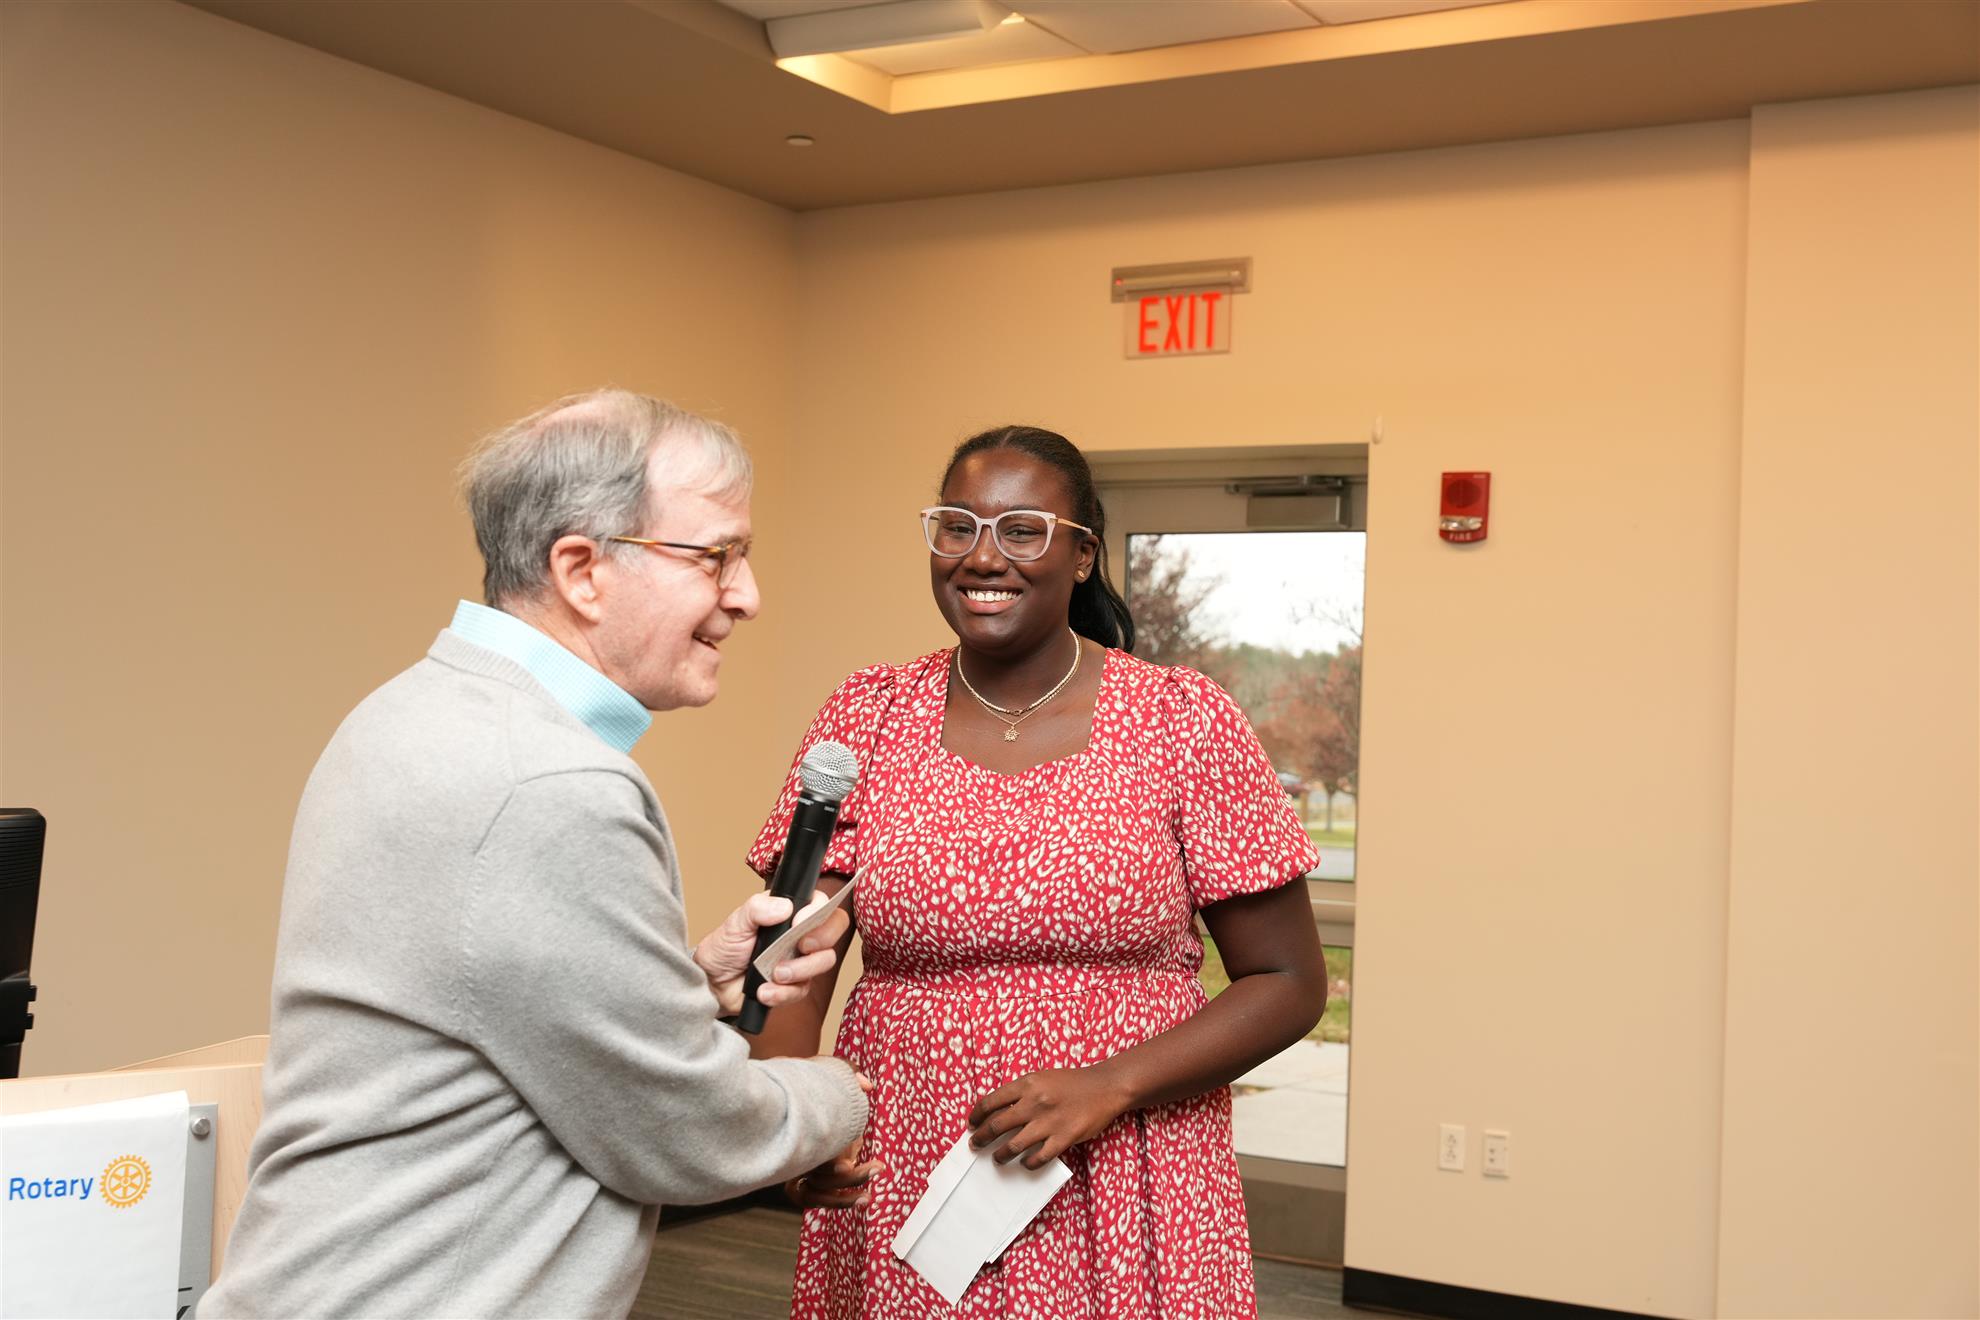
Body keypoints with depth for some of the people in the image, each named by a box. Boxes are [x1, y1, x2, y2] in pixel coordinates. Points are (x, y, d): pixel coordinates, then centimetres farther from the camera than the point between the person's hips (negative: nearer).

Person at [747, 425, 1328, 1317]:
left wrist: (1108, 1087, -16)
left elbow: (1289, 983, -3)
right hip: (896, 1190, 2)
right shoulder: (868, 716, 1)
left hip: (1125, 1206, -2)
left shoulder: (1182, 719, -6)